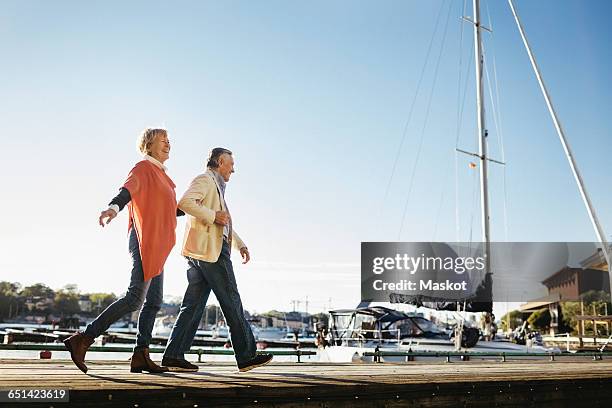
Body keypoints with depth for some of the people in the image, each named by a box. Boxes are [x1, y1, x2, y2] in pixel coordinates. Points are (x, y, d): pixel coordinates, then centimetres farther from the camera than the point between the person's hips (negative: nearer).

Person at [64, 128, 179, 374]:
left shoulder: (159, 173, 23)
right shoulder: (143, 168, -4)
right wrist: (114, 207, -45)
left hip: (156, 246, 10)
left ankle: (140, 356, 9)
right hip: (145, 241, -10)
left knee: (154, 301, 7)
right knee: (135, 299, -15)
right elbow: (128, 188, -26)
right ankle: (83, 340, -9)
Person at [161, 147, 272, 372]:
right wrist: (213, 216, -18)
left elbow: (224, 222, 33)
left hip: (202, 253, 10)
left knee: (194, 305, 6)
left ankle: (174, 355, 5)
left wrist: (240, 244, 26)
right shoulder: (205, 179, -3)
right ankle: (246, 356, 1)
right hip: (210, 250, -10)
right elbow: (185, 202, -21)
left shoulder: (217, 186, 28)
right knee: (232, 303, -5)